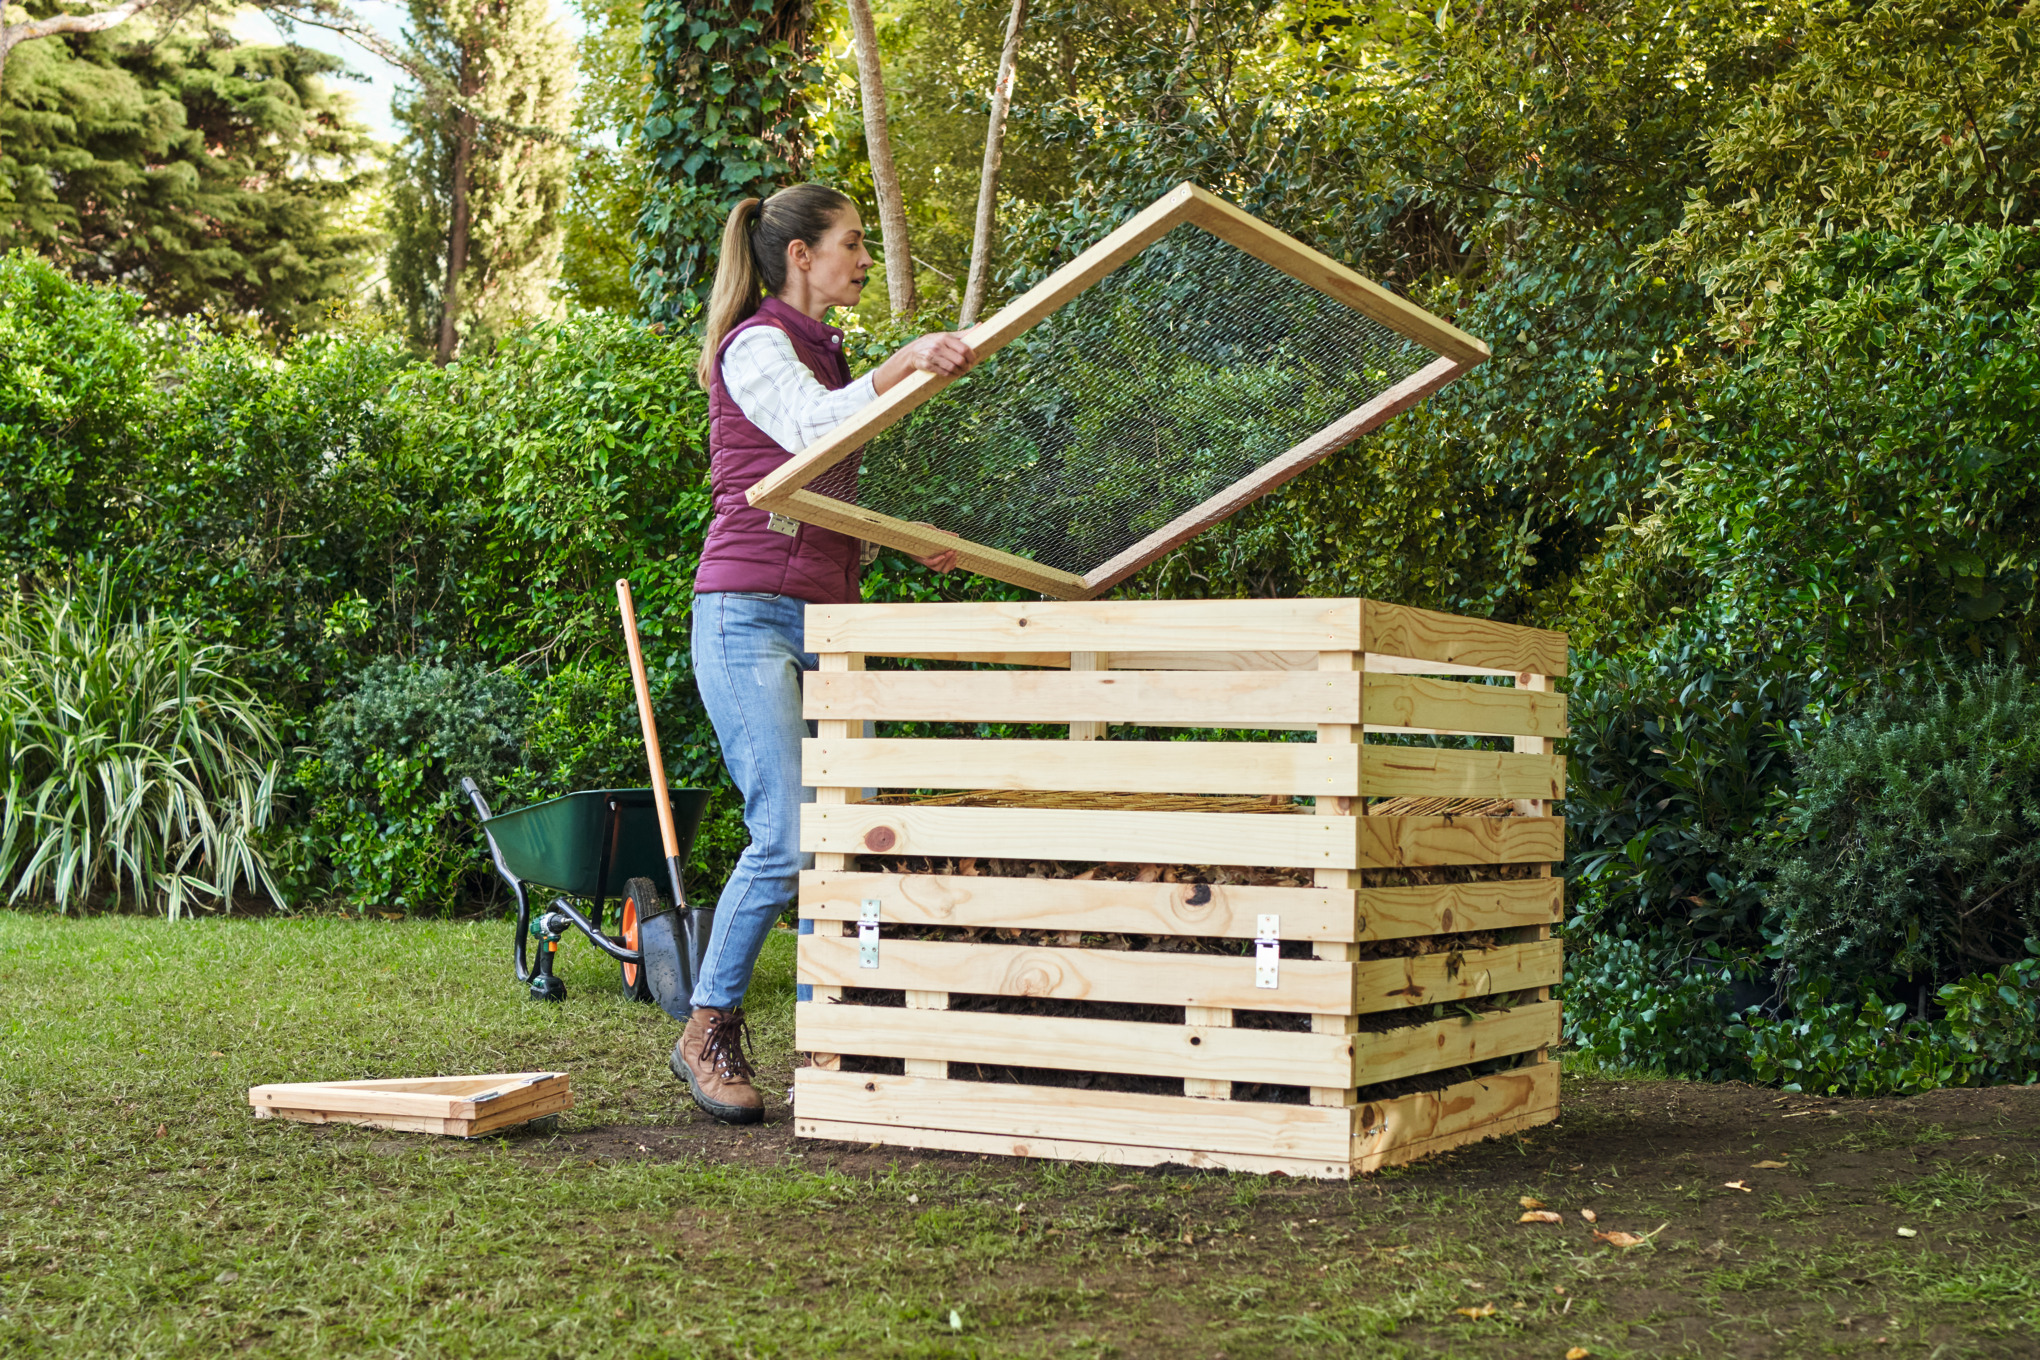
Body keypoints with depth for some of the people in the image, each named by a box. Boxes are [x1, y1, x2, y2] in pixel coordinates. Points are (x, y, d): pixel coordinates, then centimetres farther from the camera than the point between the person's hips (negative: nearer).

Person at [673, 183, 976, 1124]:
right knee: (787, 837, -15)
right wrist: (899, 368, -36)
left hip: (826, 619, 9)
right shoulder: (757, 345, -4)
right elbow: (813, 429, -25)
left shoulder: (822, 352, 23)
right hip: (750, 616, -9)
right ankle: (708, 1034, 0)